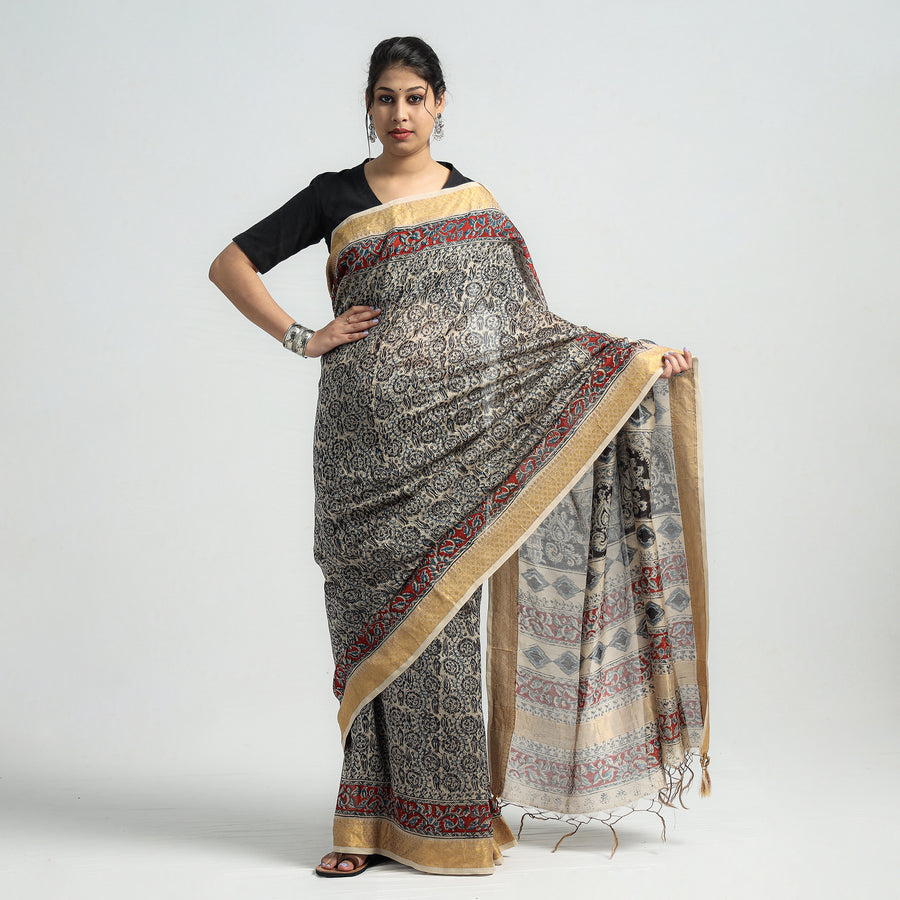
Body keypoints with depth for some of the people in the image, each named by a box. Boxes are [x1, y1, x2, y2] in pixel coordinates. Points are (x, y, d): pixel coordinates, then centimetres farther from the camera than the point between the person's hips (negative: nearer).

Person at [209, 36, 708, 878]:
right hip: (364, 432, 0)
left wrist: (637, 359, 3)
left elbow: (524, 322, 9)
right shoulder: (336, 196, 8)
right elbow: (230, 264, 8)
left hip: (449, 429, 0)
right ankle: (374, 819, 11)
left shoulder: (476, 207, 9)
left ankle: (439, 816, 10)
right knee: (374, 612, 1)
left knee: (436, 607, -1)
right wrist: (302, 337, -3)